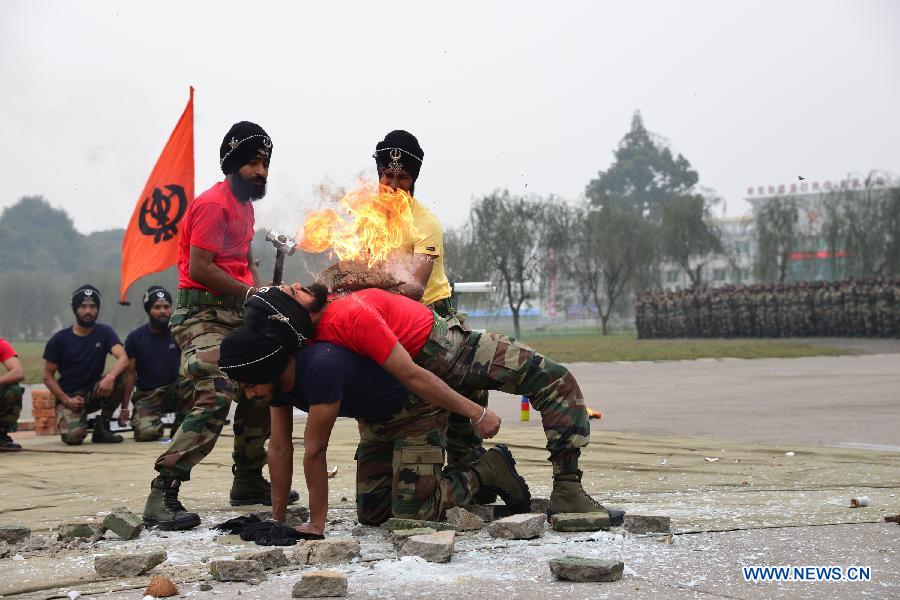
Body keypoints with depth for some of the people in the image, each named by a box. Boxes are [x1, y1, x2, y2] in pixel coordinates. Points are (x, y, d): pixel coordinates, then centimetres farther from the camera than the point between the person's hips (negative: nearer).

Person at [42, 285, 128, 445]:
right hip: (68, 397, -2)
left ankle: (102, 426, -10)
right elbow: (48, 376, 0)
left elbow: (123, 358, -18)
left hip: (94, 392, 2)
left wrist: (111, 376, -40)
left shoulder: (105, 333, -1)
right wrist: (66, 400, -15)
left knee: (119, 378, -28)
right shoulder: (59, 339, -2)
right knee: (74, 436, -29)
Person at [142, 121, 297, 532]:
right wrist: (251, 292, -16)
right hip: (203, 315, -10)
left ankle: (249, 481, 31)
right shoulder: (214, 204, -12)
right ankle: (162, 498, -25)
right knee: (214, 399, -23)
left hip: (235, 315, 10)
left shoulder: (244, 205, 19)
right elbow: (199, 269, -19)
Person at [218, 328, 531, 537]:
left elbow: (315, 451, -33)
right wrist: (277, 520, -3)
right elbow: (280, 449, -3)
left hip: (417, 408, -9)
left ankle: (490, 468, 3)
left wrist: (316, 524, -25)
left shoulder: (321, 366, -38)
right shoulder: (279, 378, -11)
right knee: (371, 513, 5)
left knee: (409, 513, -16)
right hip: (378, 419, 9)